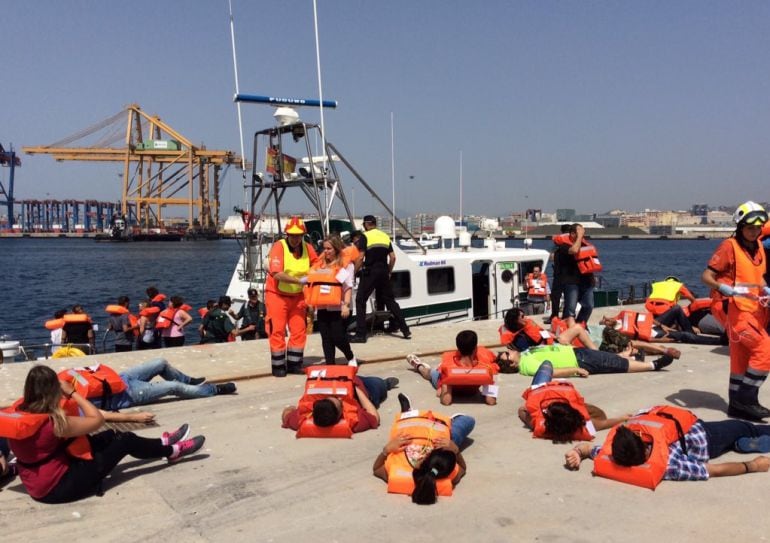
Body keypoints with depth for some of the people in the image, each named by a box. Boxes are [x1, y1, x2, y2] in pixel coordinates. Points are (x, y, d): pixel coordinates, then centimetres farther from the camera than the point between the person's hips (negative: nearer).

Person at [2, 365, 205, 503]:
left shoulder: (19, 414, -6)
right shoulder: (53, 422, -28)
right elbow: (97, 419, -17)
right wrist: (72, 392, -11)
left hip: (37, 484, 9)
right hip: (57, 487, -9)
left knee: (110, 436, 16)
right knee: (125, 441, 0)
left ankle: (163, 443, 33)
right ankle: (173, 451, 23)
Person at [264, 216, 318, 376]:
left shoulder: (308, 248, -5)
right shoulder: (279, 247, -17)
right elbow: (277, 274, -27)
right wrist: (299, 280, -36)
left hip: (297, 296, 4)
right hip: (277, 294, -4)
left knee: (299, 330, 5)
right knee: (278, 331, -1)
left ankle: (294, 364, 18)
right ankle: (278, 366, 10)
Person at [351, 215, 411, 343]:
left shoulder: (365, 236, -4)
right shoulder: (385, 236, 12)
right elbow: (393, 257, 9)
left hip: (370, 272, -5)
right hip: (383, 272, 5)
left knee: (360, 300, 2)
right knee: (390, 300, 14)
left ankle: (360, 334, -3)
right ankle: (405, 330, 13)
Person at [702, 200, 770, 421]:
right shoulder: (729, 246, -10)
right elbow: (706, 276, -13)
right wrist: (723, 288, -30)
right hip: (737, 310, -8)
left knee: (742, 357, 11)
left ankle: (737, 405, 19)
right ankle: (747, 397, -5)